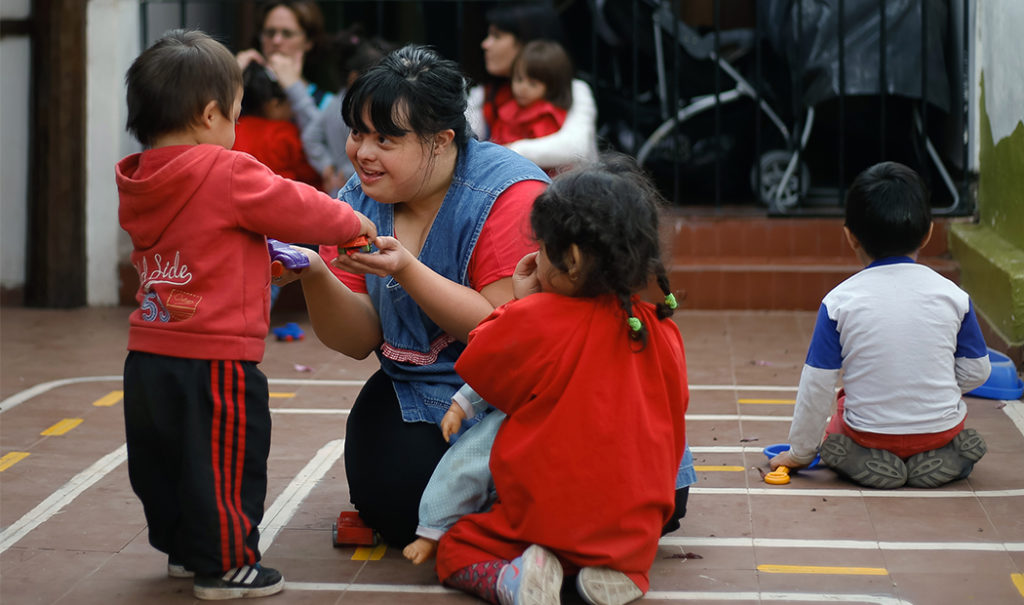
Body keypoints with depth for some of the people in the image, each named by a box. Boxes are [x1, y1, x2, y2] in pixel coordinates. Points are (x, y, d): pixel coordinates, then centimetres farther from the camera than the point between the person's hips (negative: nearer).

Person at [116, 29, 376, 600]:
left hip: (148, 359, 8)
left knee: (161, 461, 19)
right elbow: (298, 207, -10)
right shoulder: (228, 175, -18)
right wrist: (355, 222, 6)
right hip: (214, 360, -8)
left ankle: (183, 548, 34)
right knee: (225, 463, 4)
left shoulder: (137, 185, 8)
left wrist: (266, 260, 20)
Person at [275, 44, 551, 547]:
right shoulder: (357, 203, 0)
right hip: (416, 390, 5)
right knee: (396, 505, -19)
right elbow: (359, 341, -3)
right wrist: (314, 276, -23)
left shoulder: (509, 195, -19)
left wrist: (407, 272, -32)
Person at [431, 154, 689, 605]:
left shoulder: (532, 321, -17)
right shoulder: (661, 333, -2)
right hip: (634, 526, 4)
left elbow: (476, 369, 2)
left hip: (544, 515, -4)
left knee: (456, 549, 17)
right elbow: (672, 413, 13)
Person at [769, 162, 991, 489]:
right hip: (941, 426, 2)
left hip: (870, 432, -2)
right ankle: (938, 455, 5)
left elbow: (817, 385, -8)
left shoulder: (839, 302, -12)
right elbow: (975, 372, 1)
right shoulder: (952, 295, -7)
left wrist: (801, 452, 5)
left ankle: (864, 459, 1)